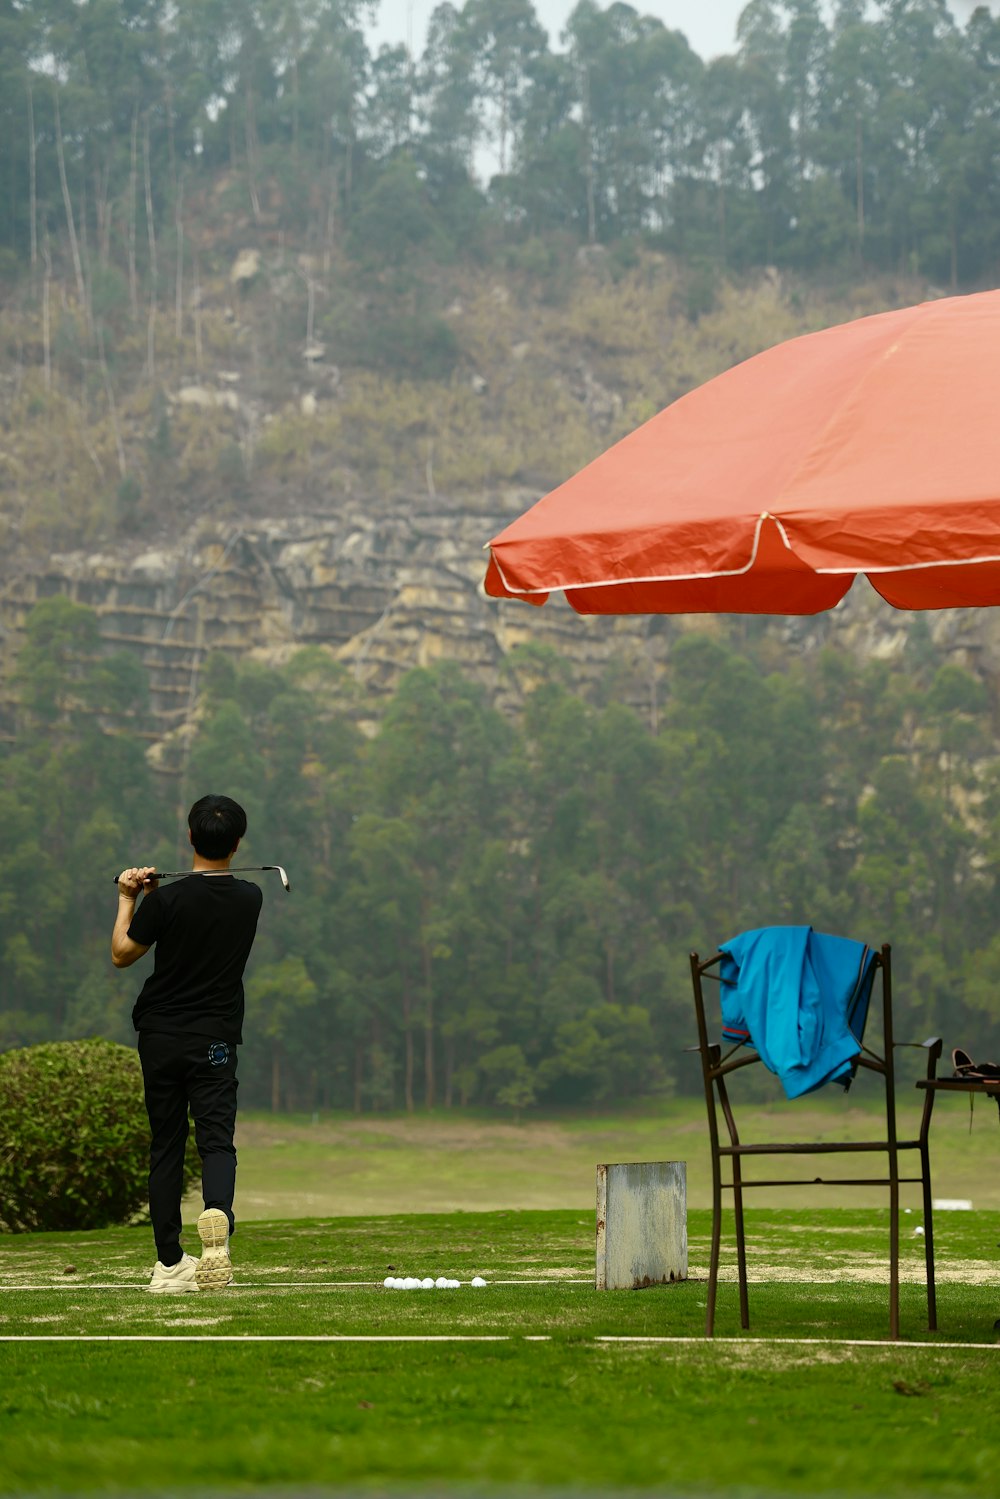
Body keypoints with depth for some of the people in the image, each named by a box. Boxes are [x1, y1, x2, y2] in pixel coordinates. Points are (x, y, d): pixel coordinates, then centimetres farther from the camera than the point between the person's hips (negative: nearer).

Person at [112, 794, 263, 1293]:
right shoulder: (249, 899, -1)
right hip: (215, 1042, 0)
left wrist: (127, 899, 12)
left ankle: (169, 1262, 9)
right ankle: (218, 1215, -39)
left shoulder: (166, 900, -12)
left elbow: (121, 954, 1)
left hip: (160, 1038, 0)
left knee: (165, 1148, 8)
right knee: (217, 1140, -7)